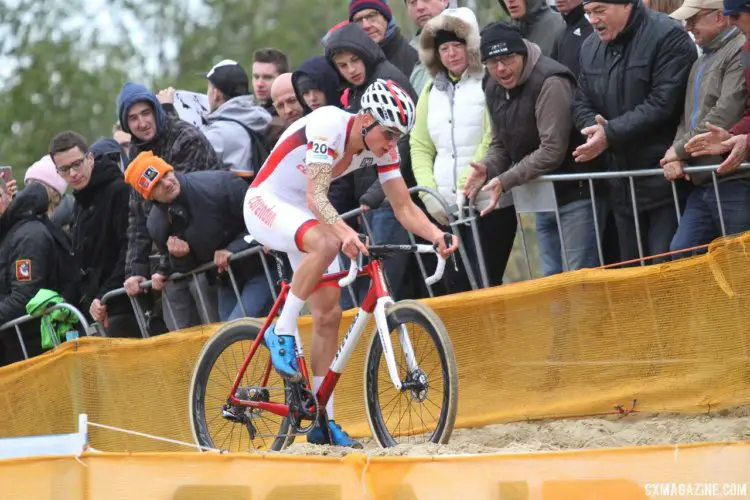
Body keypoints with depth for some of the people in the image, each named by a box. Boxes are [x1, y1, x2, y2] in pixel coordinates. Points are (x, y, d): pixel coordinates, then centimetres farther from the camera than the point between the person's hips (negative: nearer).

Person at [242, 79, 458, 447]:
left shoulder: (383, 149, -8)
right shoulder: (328, 126, -29)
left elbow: (404, 208, -7)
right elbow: (316, 197, -37)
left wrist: (438, 236, -26)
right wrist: (345, 232, -55)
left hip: (305, 217, 8)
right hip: (266, 204, -8)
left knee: (328, 316, 0)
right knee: (327, 243, -38)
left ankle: (323, 421, 7)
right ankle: (283, 332, -22)